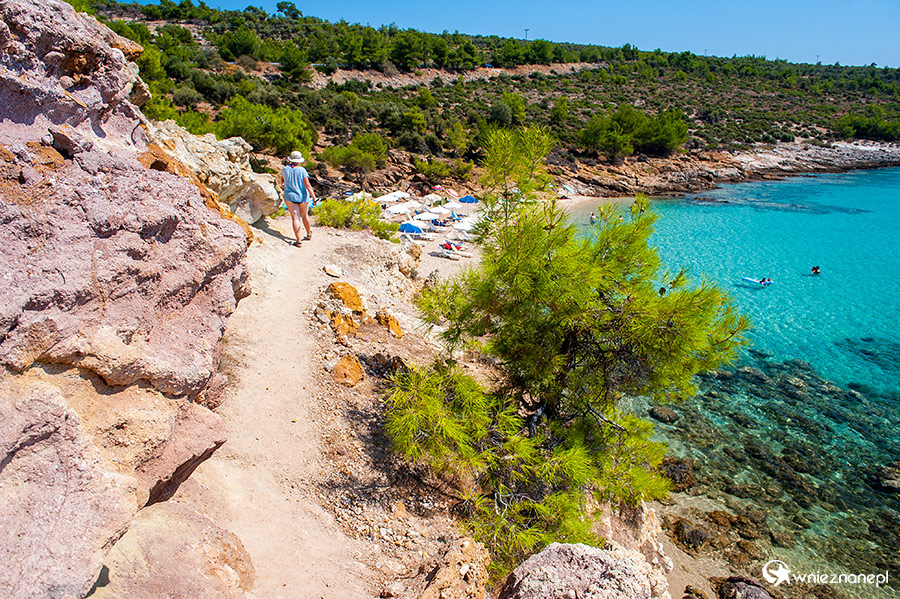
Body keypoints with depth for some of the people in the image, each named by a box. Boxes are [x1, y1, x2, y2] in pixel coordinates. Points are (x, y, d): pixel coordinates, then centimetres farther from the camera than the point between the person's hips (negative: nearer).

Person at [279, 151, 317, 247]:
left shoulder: (285, 169, -4)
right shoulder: (302, 170, -11)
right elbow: (307, 185, -18)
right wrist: (313, 196, -19)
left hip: (290, 197, 0)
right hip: (303, 197, 0)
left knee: (295, 218, -2)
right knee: (304, 215, 19)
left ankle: (298, 241, -7)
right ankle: (308, 234, 39)